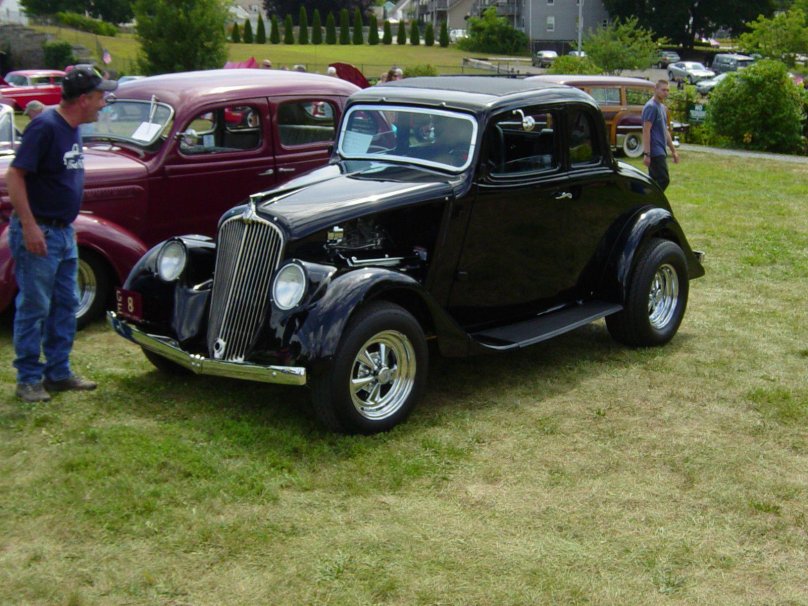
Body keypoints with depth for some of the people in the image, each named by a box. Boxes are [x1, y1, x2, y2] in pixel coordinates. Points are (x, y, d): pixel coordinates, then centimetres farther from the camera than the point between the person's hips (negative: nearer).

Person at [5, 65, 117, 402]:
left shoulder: (72, 130, 10)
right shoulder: (45, 127, -16)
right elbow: (14, 176, -20)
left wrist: (65, 224, 18)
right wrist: (29, 226, -24)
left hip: (63, 232, 9)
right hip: (37, 232, -9)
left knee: (65, 305, 13)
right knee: (34, 306, -1)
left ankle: (59, 373, 23)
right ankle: (28, 380, 8)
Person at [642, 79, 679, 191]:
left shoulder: (662, 107, 17)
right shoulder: (651, 107, -12)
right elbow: (646, 131, -18)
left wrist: (673, 150, 24)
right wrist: (646, 153, -23)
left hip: (660, 151, 9)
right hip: (655, 152, -9)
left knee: (654, 181, 9)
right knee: (663, 180, -12)